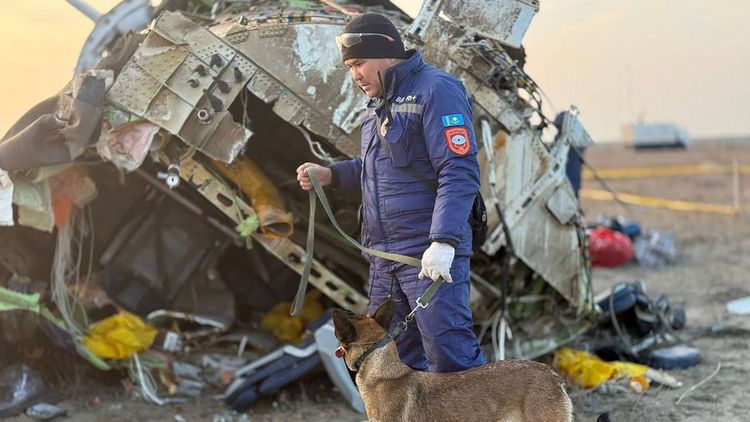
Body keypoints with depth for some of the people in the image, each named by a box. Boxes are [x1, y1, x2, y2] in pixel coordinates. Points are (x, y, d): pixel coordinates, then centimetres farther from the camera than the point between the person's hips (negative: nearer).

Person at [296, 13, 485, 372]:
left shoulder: (436, 90, -10)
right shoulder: (381, 101, 18)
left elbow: (459, 172, -18)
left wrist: (443, 242, -28)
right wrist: (330, 175, 13)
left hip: (430, 254, -9)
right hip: (383, 254, 9)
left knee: (450, 356, -13)